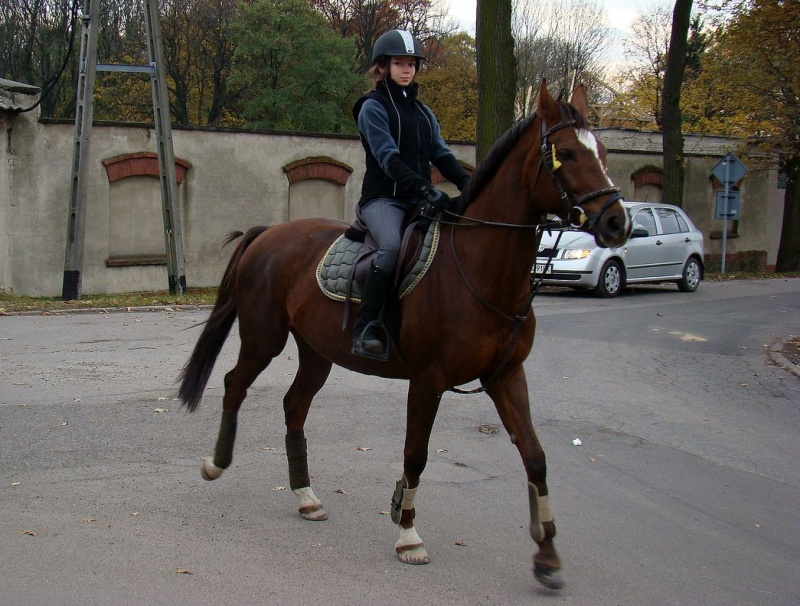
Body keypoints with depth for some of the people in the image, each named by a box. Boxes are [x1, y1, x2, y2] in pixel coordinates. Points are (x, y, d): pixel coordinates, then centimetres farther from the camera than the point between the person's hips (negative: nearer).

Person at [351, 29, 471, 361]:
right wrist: (425, 189, -25)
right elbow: (389, 159, -12)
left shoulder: (423, 113, 22)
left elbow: (442, 155, 11)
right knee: (392, 244, -36)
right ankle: (365, 327, -31)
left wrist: (469, 185, -8)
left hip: (421, 201, 7)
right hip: (383, 198, -7)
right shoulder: (373, 108, 1)